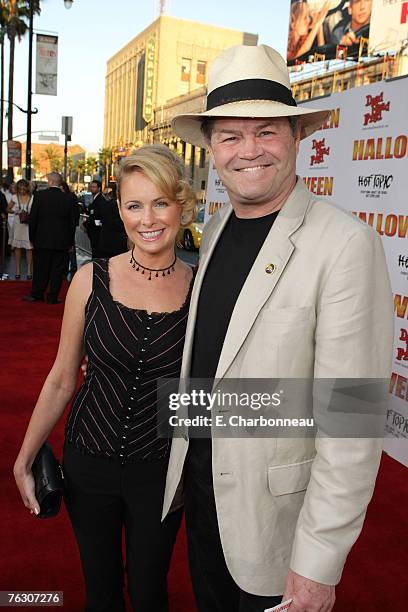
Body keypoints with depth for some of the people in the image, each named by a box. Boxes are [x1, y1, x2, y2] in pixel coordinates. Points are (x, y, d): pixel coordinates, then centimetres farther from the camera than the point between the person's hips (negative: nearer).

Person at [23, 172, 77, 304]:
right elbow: (72, 222, 2)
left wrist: (32, 237, 6)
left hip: (42, 239, 0)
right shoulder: (68, 199, -3)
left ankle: (36, 294, 18)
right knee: (57, 270, 6)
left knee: (40, 268, 10)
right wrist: (70, 242, 11)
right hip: (62, 241, 1)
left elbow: (32, 218, -3)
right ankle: (53, 297, 9)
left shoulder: (39, 195, -6)